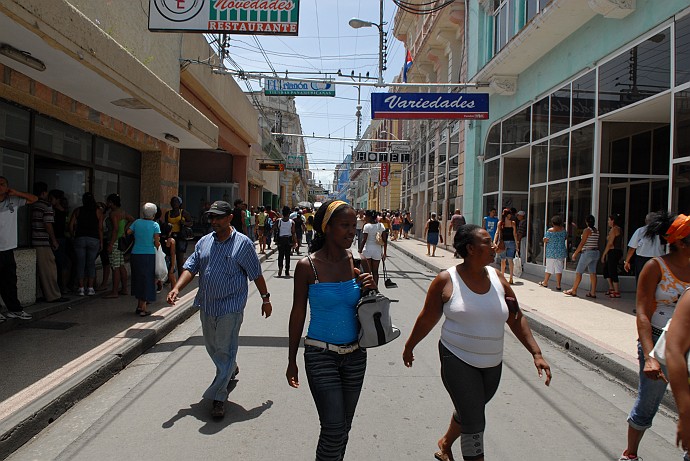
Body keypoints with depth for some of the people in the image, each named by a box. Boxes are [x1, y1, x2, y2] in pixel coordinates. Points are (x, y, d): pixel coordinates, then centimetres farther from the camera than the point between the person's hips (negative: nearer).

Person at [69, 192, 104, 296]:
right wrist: (101, 242, 3)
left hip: (80, 238, 1)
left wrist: (73, 237, 17)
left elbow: (71, 225, 3)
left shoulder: (77, 211, 7)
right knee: (91, 263, 6)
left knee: (80, 263, 5)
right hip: (94, 239, 0)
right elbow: (100, 228, -1)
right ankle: (90, 288, 4)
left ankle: (81, 288, 4)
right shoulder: (98, 212, 4)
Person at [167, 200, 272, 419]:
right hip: (207, 305, 6)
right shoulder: (204, 242, 7)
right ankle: (231, 369, 48)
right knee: (212, 346, 20)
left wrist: (265, 298, 0)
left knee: (225, 350, -3)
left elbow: (256, 274, -3)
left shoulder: (243, 243, -7)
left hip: (231, 307, -6)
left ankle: (218, 397, 7)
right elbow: (191, 267, 4)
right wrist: (177, 288, -12)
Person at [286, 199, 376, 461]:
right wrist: (292, 360, 2)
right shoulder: (307, 266, -11)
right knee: (334, 427, -5)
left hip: (355, 354, 4)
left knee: (344, 425, 16)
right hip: (321, 355, -4)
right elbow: (298, 314, -3)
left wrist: (371, 291, -12)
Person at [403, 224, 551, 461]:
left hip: (492, 363, 5)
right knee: (474, 424, -4)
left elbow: (516, 318, 3)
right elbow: (427, 319, -3)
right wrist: (409, 347, 7)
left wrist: (536, 353, -2)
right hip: (458, 360, -5)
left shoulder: (497, 278, -2)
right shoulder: (446, 281, -14)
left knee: (468, 412, 23)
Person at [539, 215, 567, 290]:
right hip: (561, 252, 3)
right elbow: (565, 237, 16)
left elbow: (545, 240, -8)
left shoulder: (550, 230, -10)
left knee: (549, 267, 8)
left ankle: (545, 282, 21)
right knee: (559, 269, 3)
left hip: (551, 252, -2)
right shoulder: (563, 229, 1)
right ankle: (558, 285, 1)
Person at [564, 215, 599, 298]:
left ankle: (573, 291, 6)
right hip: (596, 252, 8)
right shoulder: (596, 231, 10)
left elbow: (582, 243, -14)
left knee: (578, 272, 0)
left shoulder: (587, 230, -12)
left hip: (587, 252, -8)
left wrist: (575, 253, -9)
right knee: (593, 273, 6)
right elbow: (597, 243, 13)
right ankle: (593, 292, 4)